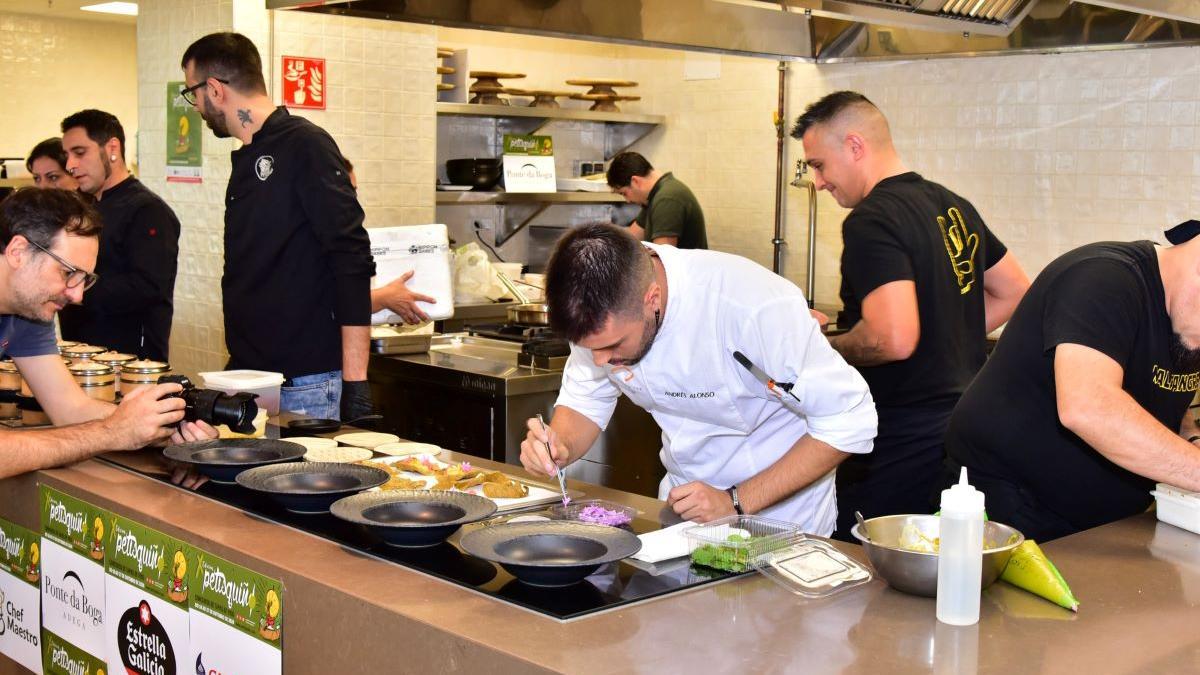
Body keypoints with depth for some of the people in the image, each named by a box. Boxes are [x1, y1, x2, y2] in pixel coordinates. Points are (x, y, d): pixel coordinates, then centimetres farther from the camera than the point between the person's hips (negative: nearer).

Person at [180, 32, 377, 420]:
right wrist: (239, 366, 19)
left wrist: (355, 381, -21)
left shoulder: (305, 145, -11)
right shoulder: (248, 158, 15)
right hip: (250, 375, 8)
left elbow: (352, 262, -18)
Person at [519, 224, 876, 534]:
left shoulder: (755, 307, -31)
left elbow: (850, 421, -23)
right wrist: (560, 447, -22)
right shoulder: (603, 315, -15)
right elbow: (584, 403, 1)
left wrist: (736, 502, -25)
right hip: (683, 502, 4)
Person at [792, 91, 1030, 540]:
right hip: (966, 427, 9)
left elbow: (893, 339, -27)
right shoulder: (954, 207, 12)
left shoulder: (871, 221, -16)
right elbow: (1014, 292, 23)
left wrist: (825, 349, -10)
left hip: (905, 444, -9)